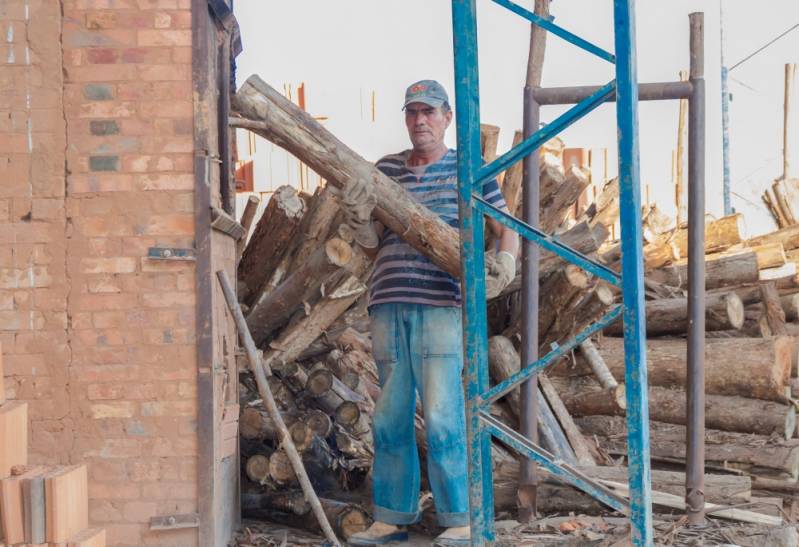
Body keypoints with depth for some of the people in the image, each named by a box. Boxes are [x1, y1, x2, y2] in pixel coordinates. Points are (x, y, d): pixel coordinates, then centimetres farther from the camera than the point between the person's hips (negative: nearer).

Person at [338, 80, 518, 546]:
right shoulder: (386, 170, 14)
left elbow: (507, 229, 5)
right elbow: (374, 248, 15)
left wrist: (506, 261, -15)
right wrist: (360, 219, -5)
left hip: (442, 304, -4)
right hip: (389, 304, 4)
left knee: (443, 416, -9)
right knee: (390, 418, 8)